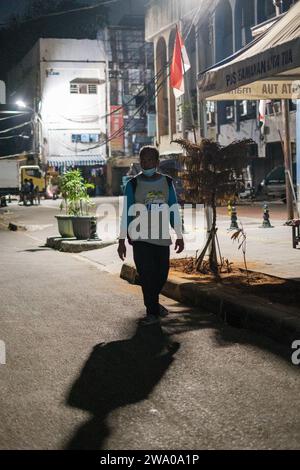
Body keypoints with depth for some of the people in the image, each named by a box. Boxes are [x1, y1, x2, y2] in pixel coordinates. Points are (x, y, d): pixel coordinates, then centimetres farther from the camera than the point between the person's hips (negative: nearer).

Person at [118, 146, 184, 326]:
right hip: (141, 239, -3)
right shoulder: (133, 184, -3)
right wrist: (122, 240, -6)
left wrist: (180, 237, 7)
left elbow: (174, 211, 8)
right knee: (147, 274, -6)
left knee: (162, 274, 10)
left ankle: (153, 302, 36)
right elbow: (126, 213, -3)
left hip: (162, 238, 3)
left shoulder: (167, 182, 5)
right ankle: (153, 311, 7)